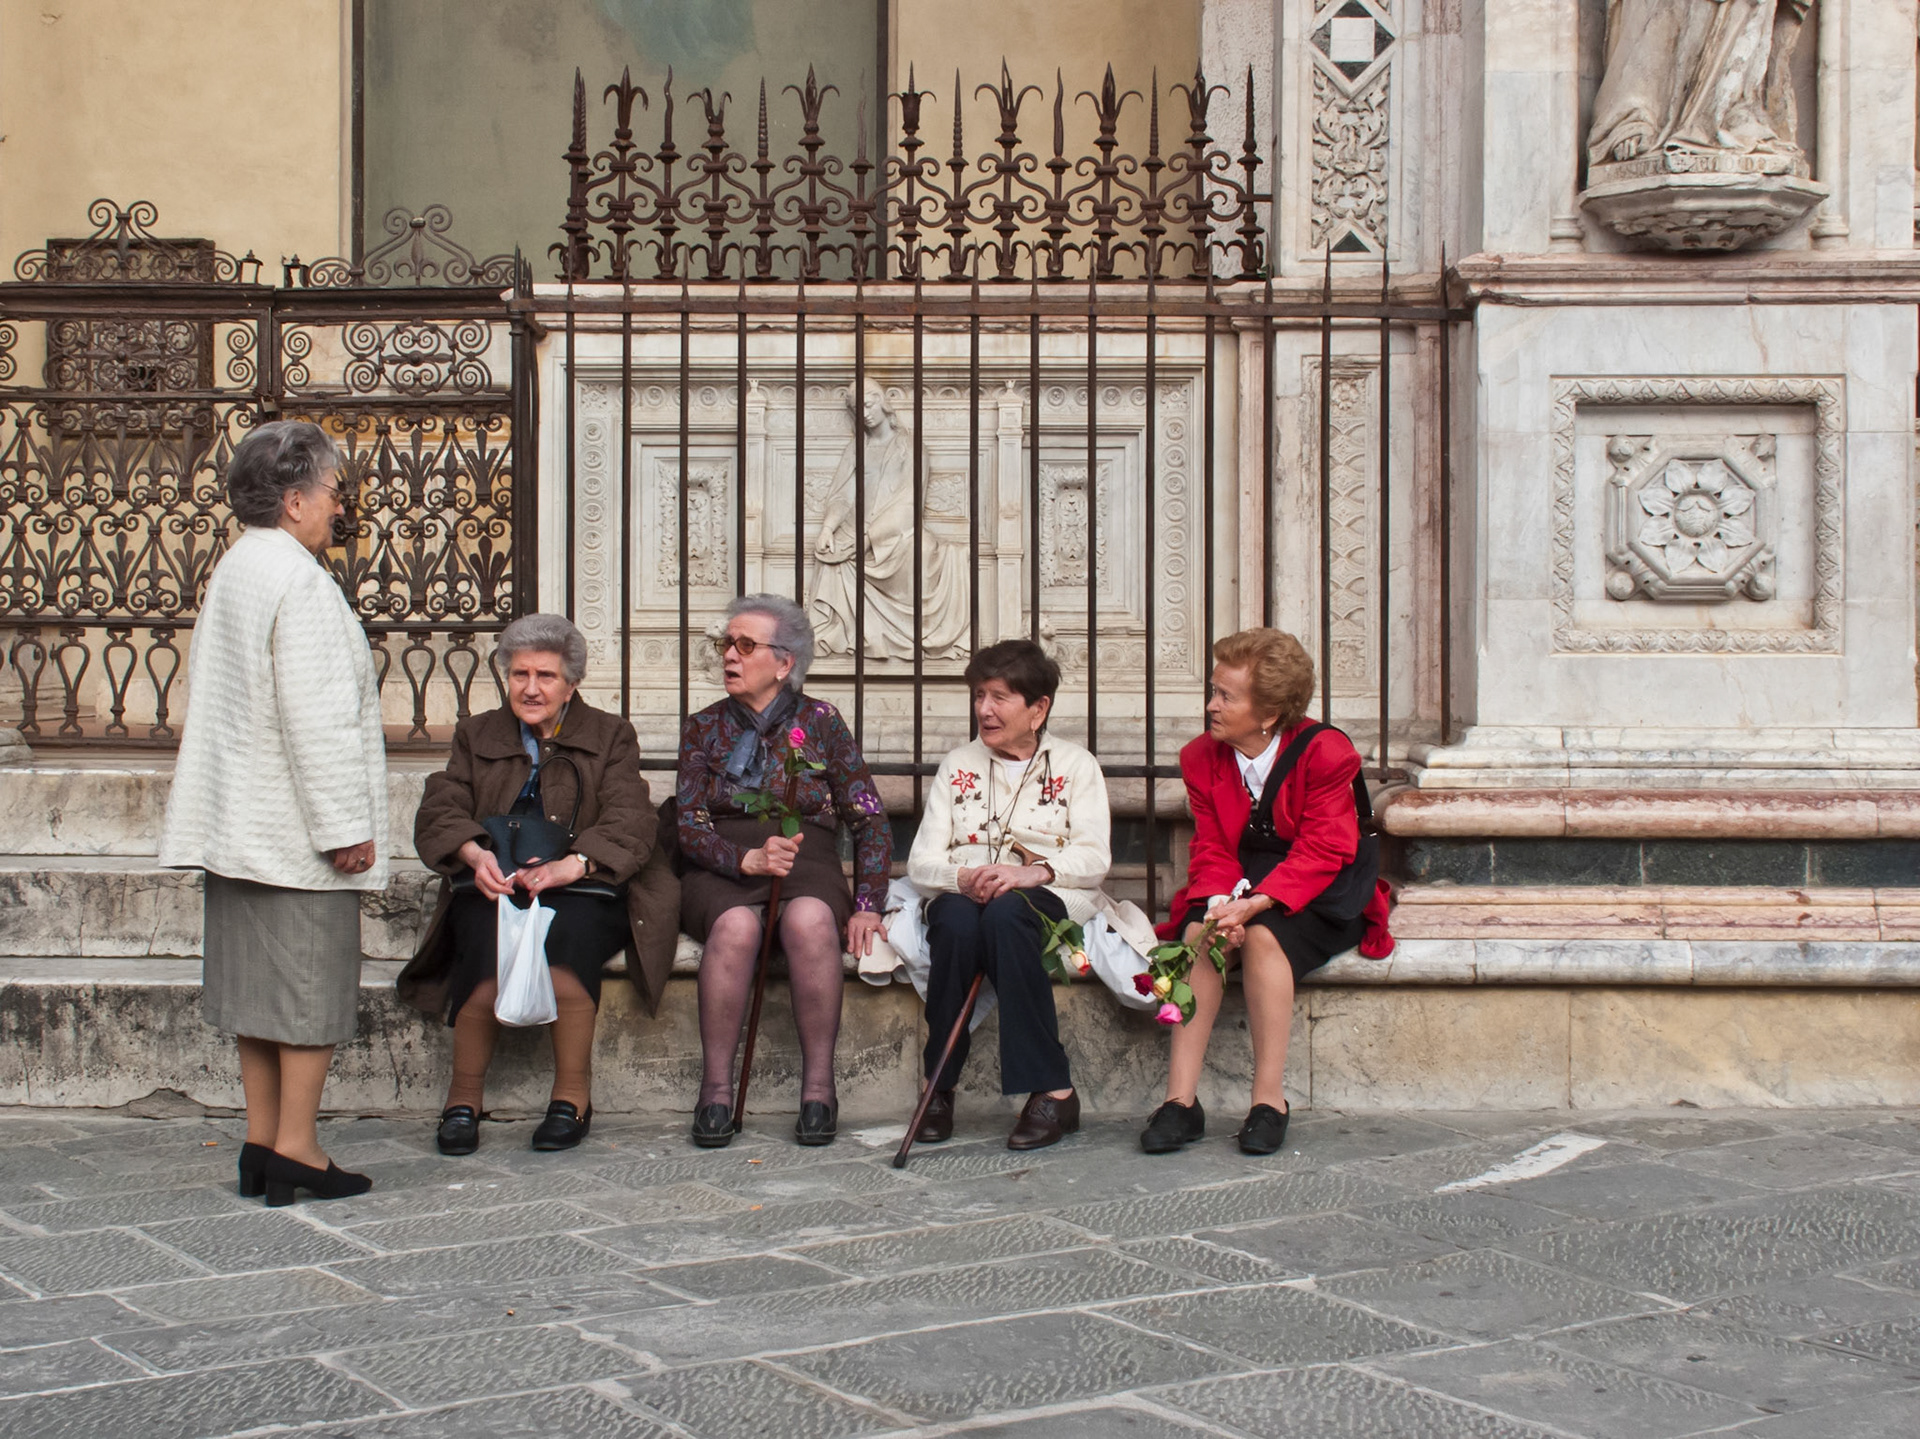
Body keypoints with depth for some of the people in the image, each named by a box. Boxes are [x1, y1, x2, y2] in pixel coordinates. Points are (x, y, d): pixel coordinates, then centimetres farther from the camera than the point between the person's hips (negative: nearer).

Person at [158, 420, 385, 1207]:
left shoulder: (232, 571, 13)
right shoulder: (298, 580, -17)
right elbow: (316, 716, -21)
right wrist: (346, 825, -18)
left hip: (238, 819, 9)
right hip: (297, 829, -9)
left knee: (260, 979, 12)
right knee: (312, 981, -2)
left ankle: (261, 1142, 17)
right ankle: (295, 1150, 2)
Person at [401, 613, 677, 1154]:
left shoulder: (611, 737, 15)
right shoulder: (476, 735, 22)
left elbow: (628, 825, -1)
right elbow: (440, 811, 7)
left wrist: (568, 866, -21)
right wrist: (476, 854, -17)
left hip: (583, 891, -1)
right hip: (491, 888, 2)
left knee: (565, 938, -35)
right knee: (490, 948, -32)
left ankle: (572, 1098, -21)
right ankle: (463, 1098, -18)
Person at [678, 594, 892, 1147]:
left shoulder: (819, 722, 9)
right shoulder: (704, 728, 12)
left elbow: (871, 821, 6)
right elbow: (690, 827, 2)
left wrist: (866, 906, -7)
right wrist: (748, 858, -19)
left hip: (808, 867, -1)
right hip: (722, 874, 1)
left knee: (809, 920, -36)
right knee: (736, 926, -35)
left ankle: (818, 1087, -29)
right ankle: (716, 1090, -27)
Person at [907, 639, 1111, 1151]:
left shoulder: (1075, 765, 12)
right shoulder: (957, 766, 19)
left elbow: (1095, 858, -2)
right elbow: (921, 862, 8)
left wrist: (1034, 872, -22)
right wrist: (962, 877, -16)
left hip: (1050, 899, -2)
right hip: (963, 895, 2)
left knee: (1006, 912, -38)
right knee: (956, 919, -36)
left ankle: (1051, 1091, -36)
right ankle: (939, 1090, -26)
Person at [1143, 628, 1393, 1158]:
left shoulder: (1324, 752, -14)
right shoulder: (1202, 758, 2)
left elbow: (1320, 854, -19)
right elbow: (1211, 850, -2)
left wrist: (1254, 904, -32)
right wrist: (1220, 905, -25)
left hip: (1318, 895, -4)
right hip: (1240, 889, 4)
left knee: (1262, 935, -34)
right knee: (1200, 936, -28)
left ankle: (1269, 1100, -27)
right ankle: (1180, 1099, -30)